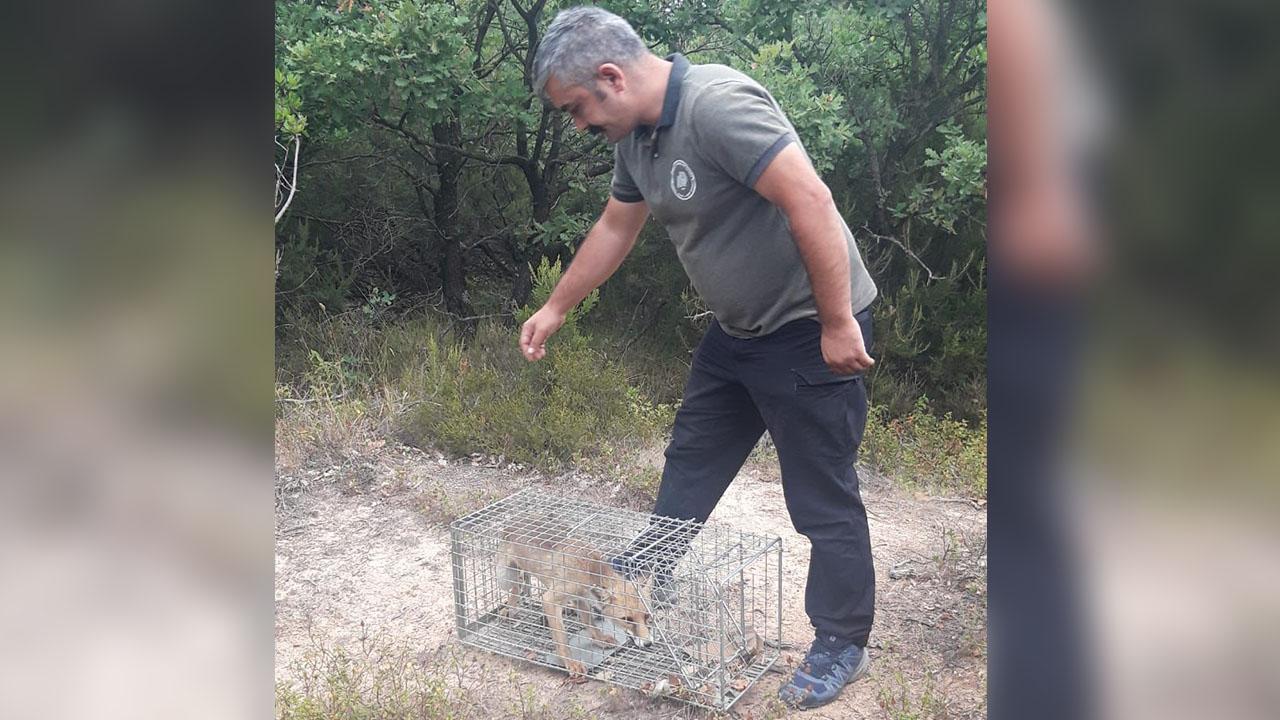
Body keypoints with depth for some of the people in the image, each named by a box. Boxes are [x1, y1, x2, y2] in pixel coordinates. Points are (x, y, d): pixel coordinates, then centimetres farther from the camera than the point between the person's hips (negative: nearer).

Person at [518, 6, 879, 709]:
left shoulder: (718, 104, -26)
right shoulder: (637, 136, 4)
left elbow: (810, 201, -31)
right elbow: (614, 228, 18)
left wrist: (837, 325, -26)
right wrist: (554, 309, 24)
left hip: (810, 329, -9)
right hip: (737, 329, 9)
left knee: (822, 498, 2)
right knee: (690, 463, 21)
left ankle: (841, 647, 19)